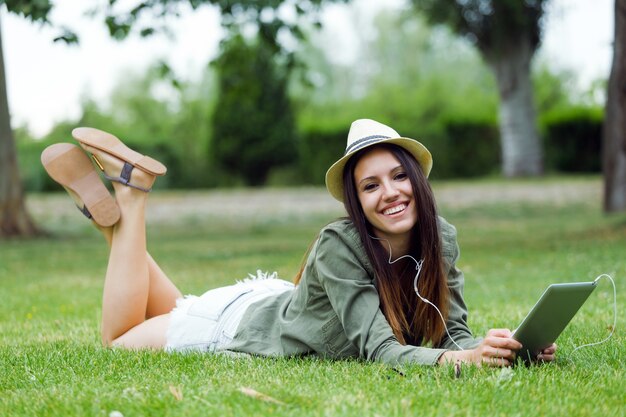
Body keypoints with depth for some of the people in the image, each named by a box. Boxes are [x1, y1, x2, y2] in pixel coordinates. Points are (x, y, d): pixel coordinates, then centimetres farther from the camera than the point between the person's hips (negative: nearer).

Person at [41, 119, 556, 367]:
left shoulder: (441, 237, -21)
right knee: (121, 339, 13)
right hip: (243, 322, -5)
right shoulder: (339, 245, -38)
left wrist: (506, 347, -42)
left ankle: (115, 212, 29)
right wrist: (458, 360, -60)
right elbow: (378, 349, -43)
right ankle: (130, 191, 17)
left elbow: (456, 334, -21)